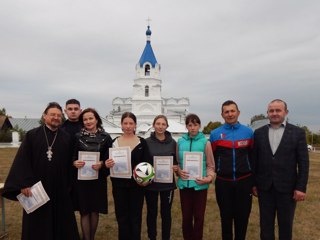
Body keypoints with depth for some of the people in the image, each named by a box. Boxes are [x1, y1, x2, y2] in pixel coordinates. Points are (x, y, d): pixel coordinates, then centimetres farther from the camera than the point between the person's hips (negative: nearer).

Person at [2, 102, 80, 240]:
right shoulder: (32, 135, -3)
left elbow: (70, 163, 3)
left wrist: (69, 184, 1)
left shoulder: (66, 138, 3)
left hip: (60, 188, 2)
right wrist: (24, 183, -15)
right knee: (37, 223, 11)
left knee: (61, 221, 12)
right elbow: (22, 160, -8)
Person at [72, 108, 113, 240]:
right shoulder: (77, 136, 3)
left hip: (98, 178, 0)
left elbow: (110, 157, 2)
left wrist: (102, 163, -17)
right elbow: (72, 156, 6)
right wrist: (75, 162, -15)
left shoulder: (105, 137, 0)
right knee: (84, 211, 3)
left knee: (95, 210, 9)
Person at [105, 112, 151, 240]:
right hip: (119, 185, 1)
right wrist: (107, 164, -18)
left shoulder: (142, 142, -1)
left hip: (137, 185, -1)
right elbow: (108, 162, 5)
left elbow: (148, 163, -3)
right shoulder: (115, 142, 2)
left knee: (135, 216, 10)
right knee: (122, 216, 11)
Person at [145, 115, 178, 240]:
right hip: (151, 182, -1)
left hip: (167, 183, 1)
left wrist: (177, 167, -10)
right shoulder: (147, 142, -4)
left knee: (166, 213, 11)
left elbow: (178, 161, 9)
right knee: (151, 212, 11)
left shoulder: (172, 142, 1)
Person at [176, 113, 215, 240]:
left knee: (199, 216, 11)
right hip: (184, 184, 2)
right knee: (186, 216, 14)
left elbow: (210, 165, 0)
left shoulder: (205, 142, -4)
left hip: (200, 185, -2)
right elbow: (177, 162, 9)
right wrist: (179, 171, -9)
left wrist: (209, 178, -16)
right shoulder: (180, 141, 2)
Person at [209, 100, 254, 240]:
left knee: (242, 216, 11)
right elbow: (212, 158, 7)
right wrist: (212, 175, 4)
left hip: (244, 181, 1)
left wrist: (254, 180, 8)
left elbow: (253, 156, 7)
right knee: (226, 217, 12)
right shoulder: (215, 134, -1)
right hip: (223, 182, 0)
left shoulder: (248, 132, 1)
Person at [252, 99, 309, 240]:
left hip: (287, 187, -1)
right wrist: (253, 183, 3)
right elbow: (254, 159, 4)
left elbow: (303, 162, -4)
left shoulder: (298, 133, -2)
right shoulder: (259, 133, 3)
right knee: (265, 223, 13)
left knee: (285, 224, 13)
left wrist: (301, 187, -8)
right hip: (265, 187, 2)